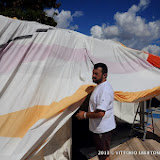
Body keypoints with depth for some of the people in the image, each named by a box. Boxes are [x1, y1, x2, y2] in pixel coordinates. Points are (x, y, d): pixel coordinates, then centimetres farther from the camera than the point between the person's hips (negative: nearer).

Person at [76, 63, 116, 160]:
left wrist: (85, 115, -19)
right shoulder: (100, 86, 7)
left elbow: (100, 113, -31)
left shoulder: (105, 89, -26)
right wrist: (87, 113, 16)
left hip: (102, 129, -10)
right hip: (99, 127, 10)